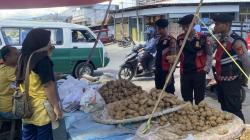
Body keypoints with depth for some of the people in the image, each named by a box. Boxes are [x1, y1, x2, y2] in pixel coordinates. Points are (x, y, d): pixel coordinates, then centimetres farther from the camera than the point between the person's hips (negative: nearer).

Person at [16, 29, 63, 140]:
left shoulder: (25, 57, 6)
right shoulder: (42, 59, -19)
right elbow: (48, 85, -21)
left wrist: (47, 53, 10)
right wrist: (56, 106, -15)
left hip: (26, 107, 8)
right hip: (41, 108, -7)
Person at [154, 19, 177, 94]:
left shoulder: (171, 40, -13)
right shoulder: (159, 39, 12)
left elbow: (172, 58, -16)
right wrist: (156, 69, 17)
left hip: (166, 71, -8)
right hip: (158, 71, 8)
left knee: (169, 94, -1)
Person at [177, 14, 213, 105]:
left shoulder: (203, 38, -7)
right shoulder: (180, 38, 4)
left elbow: (209, 54, -1)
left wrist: (206, 69, -6)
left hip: (199, 72, -3)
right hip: (184, 73, 3)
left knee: (199, 99, 7)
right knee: (186, 99, 12)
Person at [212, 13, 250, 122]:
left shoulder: (236, 41, -20)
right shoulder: (220, 39, 8)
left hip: (231, 82, -9)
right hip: (221, 81, 9)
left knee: (234, 111, 0)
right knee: (225, 109, 20)